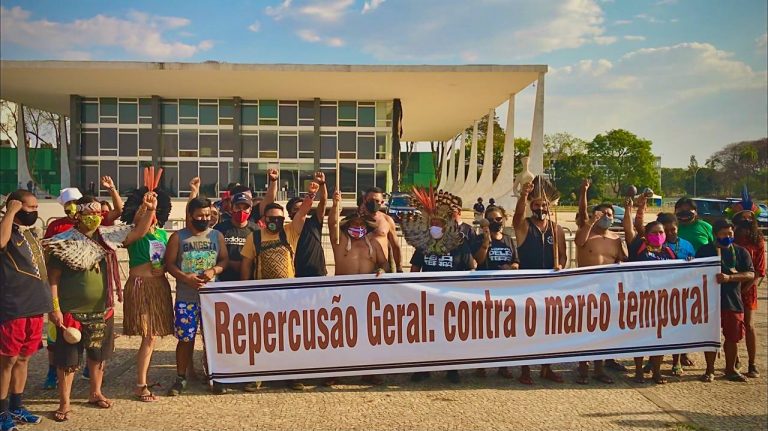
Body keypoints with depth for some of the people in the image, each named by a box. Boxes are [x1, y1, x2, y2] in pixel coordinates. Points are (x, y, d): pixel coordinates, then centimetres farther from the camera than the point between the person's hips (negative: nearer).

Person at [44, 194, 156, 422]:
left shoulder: (107, 236, 2)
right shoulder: (64, 243, -10)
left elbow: (138, 232, 4)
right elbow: (52, 278, -10)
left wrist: (150, 210, -10)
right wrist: (54, 308, -14)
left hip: (102, 310, 5)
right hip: (72, 311, -5)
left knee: (99, 354, 17)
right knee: (68, 358, 4)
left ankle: (95, 393, 35)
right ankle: (64, 403, 16)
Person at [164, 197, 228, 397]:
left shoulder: (217, 236, 8)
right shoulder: (178, 237, 3)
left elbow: (224, 259, 7)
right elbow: (170, 263, 0)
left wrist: (214, 270, -13)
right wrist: (185, 277, -15)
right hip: (185, 297, -1)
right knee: (185, 339, 3)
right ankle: (181, 378, 17)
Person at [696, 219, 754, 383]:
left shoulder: (741, 252, 6)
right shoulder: (704, 251, 1)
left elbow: (750, 274, -5)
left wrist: (729, 277, -18)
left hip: (734, 302, 2)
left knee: (733, 337, 10)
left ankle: (730, 369, 27)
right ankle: (710, 370, 15)